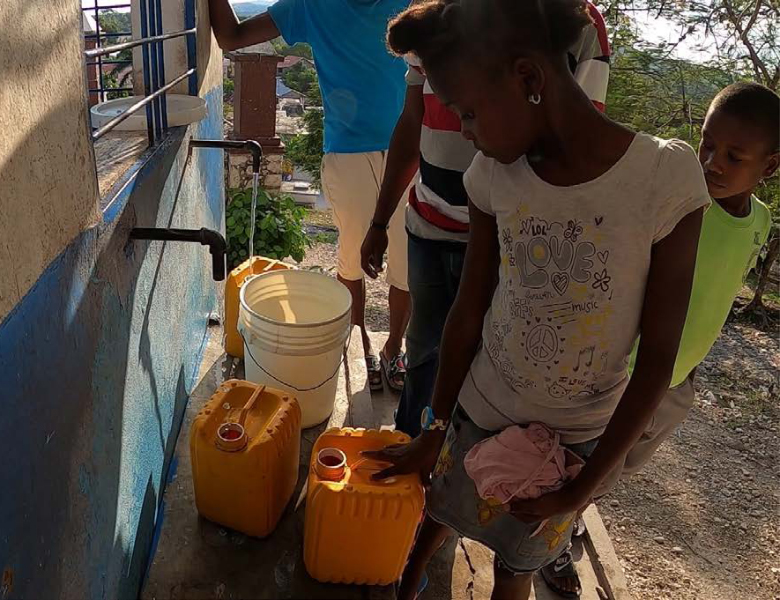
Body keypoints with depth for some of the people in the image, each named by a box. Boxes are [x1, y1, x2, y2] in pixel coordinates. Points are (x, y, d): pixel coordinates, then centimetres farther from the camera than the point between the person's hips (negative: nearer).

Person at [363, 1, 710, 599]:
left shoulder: (666, 176, -23)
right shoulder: (495, 172, -14)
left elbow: (657, 359, -17)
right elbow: (468, 312, -5)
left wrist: (583, 488, -13)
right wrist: (433, 433, 2)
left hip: (577, 436, -2)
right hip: (479, 411, 2)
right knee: (439, 510, 23)